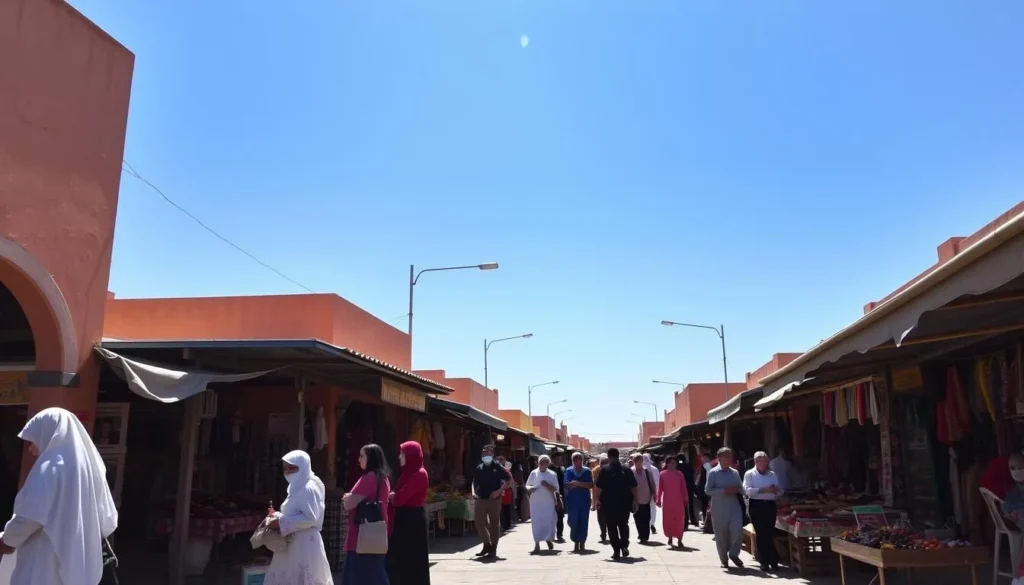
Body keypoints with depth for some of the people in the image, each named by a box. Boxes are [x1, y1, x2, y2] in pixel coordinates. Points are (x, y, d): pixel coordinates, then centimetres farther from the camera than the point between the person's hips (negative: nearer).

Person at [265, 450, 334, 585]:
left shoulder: (309, 488, -15)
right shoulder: (297, 487, 15)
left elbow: (310, 518, -22)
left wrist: (282, 522, -20)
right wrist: (278, 516, 6)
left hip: (305, 544, -10)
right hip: (294, 544, 10)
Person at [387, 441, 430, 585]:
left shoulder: (419, 474, -17)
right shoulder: (410, 473, 13)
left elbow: (398, 499, -20)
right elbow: (400, 498, 11)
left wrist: (390, 496, -1)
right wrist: (393, 497, -8)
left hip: (412, 521, -9)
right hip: (405, 519, 9)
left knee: (411, 560, -2)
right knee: (400, 560, 13)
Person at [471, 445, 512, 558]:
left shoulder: (497, 467, -5)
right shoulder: (479, 468, 9)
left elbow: (510, 480, -5)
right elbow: (475, 482, 22)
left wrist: (499, 491, -13)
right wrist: (474, 492, 4)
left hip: (494, 500, -5)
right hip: (481, 499, 5)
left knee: (494, 524, 1)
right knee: (478, 522, 6)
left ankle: (493, 549, 10)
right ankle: (487, 545, 24)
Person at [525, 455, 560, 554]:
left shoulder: (552, 474, 0)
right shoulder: (534, 473, 3)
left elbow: (555, 489, -3)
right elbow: (527, 485, 9)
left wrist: (547, 485, -20)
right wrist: (529, 488, -14)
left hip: (548, 502, 0)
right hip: (535, 502, 0)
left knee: (549, 522, 7)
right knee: (536, 523, -4)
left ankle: (548, 539, 33)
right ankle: (537, 544, 1)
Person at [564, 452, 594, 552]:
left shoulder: (587, 471, 3)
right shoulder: (569, 471, 2)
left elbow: (591, 485, -8)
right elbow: (567, 485, -10)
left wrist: (577, 483, -16)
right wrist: (583, 484, -15)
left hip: (585, 500, 1)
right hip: (572, 501, -1)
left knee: (584, 523, 1)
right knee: (574, 522, -1)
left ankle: (582, 542, 12)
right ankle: (576, 543, 10)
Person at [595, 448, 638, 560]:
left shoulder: (604, 469, -3)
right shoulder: (626, 469, 3)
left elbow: (599, 487, -8)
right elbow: (633, 486, 1)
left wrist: (598, 499, 0)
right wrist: (634, 500, 6)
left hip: (609, 503, -2)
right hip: (624, 503, 2)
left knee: (612, 527, 5)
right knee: (624, 525, 18)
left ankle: (616, 550, 1)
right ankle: (624, 546, 3)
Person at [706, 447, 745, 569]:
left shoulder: (735, 472, 11)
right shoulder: (713, 472, -3)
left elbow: (741, 488, 16)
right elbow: (708, 490, -9)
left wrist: (736, 490, -8)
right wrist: (724, 490, -18)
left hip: (734, 506, 3)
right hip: (719, 508, -3)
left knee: (737, 531, -11)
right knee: (721, 534, 4)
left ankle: (733, 554, 13)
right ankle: (724, 559, 21)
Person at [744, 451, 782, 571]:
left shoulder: (772, 474, 14)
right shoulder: (749, 474, 1)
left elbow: (780, 492, 12)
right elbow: (747, 490, -12)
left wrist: (776, 490, -11)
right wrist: (763, 490, -21)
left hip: (770, 505, 3)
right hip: (756, 505, -3)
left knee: (770, 533, -1)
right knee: (760, 533, 0)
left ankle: (772, 560, 10)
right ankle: (764, 561, 8)